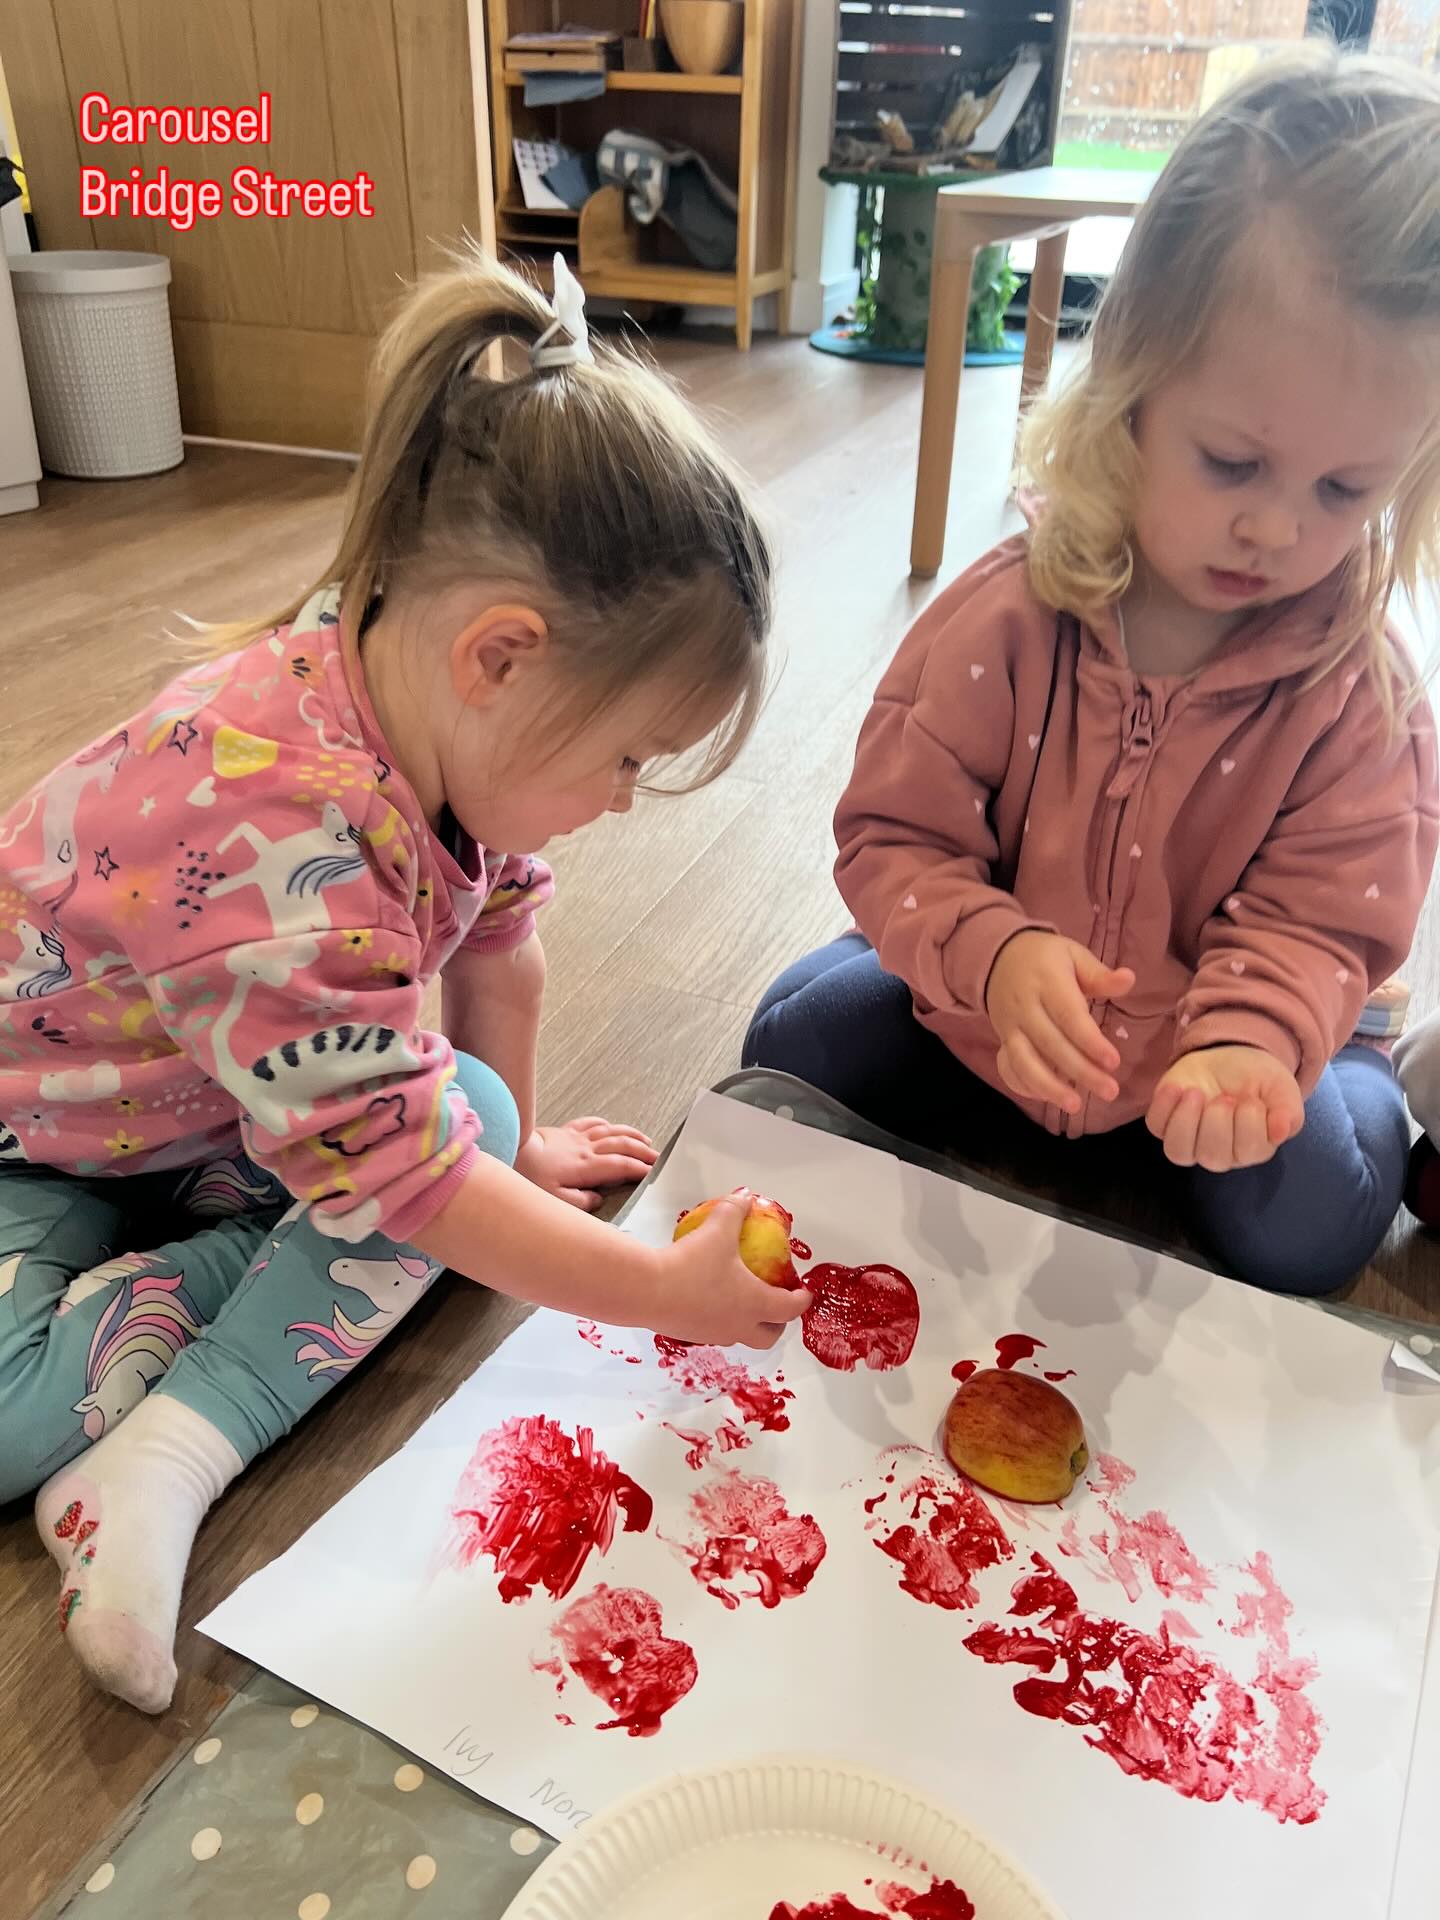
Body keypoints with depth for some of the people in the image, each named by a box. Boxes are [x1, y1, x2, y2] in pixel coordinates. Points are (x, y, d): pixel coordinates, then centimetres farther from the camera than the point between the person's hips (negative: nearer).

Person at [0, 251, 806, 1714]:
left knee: (476, 1113, -15)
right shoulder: (287, 839, -43)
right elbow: (395, 1168, -36)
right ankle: (144, 1316, -3)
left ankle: (175, 1451, -16)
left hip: (211, 1111, 8)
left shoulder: (444, 712, -17)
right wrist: (665, 1291, -27)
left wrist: (514, 1139, 10)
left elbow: (496, 929, 0)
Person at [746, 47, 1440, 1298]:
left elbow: (1318, 918, -13)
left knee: (1306, 1226, -16)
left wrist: (1246, 1041, -36)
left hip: (1214, 1039, 0)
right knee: (797, 1041, -10)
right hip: (983, 1003, 0)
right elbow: (894, 836, -17)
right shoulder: (1005, 619, -20)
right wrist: (994, 952, -37)